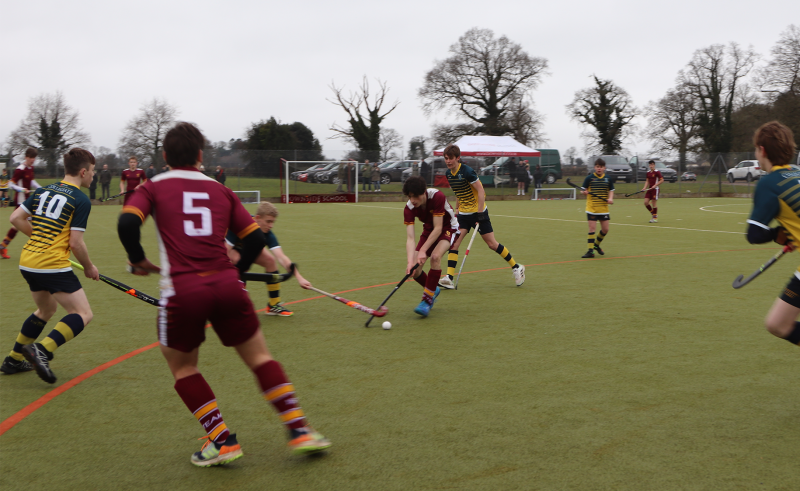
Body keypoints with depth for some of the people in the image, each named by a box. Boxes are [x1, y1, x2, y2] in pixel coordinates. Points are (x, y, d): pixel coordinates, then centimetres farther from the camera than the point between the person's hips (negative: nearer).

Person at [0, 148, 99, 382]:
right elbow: (76, 243, -11)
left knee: (46, 309, 28)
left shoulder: (43, 191, 13)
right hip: (53, 265, -8)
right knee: (83, 314, -4)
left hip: (27, 261, 8)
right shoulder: (81, 201, -8)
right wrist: (88, 267, 4)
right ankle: (41, 350, -21)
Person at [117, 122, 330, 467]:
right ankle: (299, 430, 12)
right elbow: (255, 237, 12)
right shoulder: (220, 191, 17)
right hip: (227, 285, 2)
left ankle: (222, 441, 14)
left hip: (181, 289, -2)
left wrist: (138, 260, 7)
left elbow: (127, 222, -9)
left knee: (182, 367, 20)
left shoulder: (153, 188, 10)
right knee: (260, 358, 16)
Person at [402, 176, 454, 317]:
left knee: (435, 256, -33)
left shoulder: (437, 196, -33)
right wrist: (410, 261, -41)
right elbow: (410, 238, -26)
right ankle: (433, 290, 24)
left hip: (448, 228, -4)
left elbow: (438, 228, -32)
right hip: (428, 231, 4)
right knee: (414, 270, -9)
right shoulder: (409, 208, -21)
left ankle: (427, 300, -21)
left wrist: (423, 250, -37)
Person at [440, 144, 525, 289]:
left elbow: (480, 190, -19)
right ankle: (449, 278, -12)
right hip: (463, 213, 6)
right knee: (453, 242, -10)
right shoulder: (448, 174, 3)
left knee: (492, 244, 0)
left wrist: (480, 213, -22)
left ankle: (516, 268, 18)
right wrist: (457, 208, 17)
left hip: (478, 212, -6)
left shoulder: (467, 171, -19)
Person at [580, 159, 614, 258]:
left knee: (605, 229, 6)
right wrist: (584, 192, -21)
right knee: (592, 228, -7)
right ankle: (590, 250, -3)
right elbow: (583, 190, 1)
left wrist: (610, 198, -6)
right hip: (591, 208, -3)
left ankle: (597, 244, 31)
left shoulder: (608, 179, 6)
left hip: (604, 208, 3)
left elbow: (611, 191, 13)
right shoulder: (589, 178, -2)